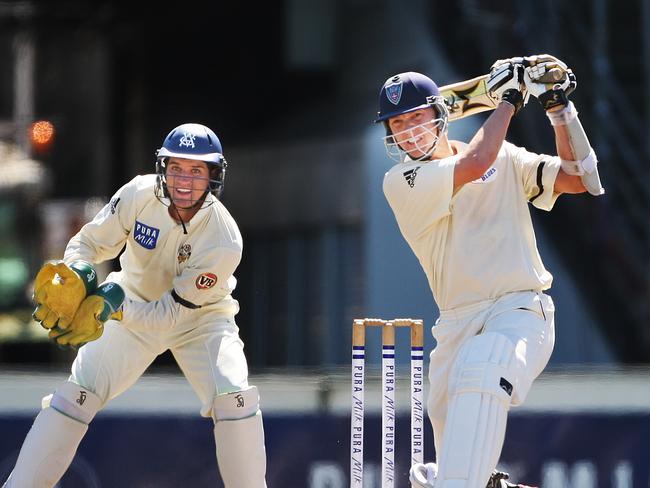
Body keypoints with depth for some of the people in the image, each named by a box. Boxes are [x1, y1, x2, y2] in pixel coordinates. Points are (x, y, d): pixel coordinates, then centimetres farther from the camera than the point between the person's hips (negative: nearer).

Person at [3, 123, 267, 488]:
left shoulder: (224, 241, -31)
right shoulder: (140, 194, -23)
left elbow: (171, 312, -29)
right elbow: (89, 242, -13)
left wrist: (113, 305, -43)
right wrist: (74, 277, -35)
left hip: (201, 317, -2)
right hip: (133, 307, 2)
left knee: (235, 399, -25)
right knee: (76, 395, -10)